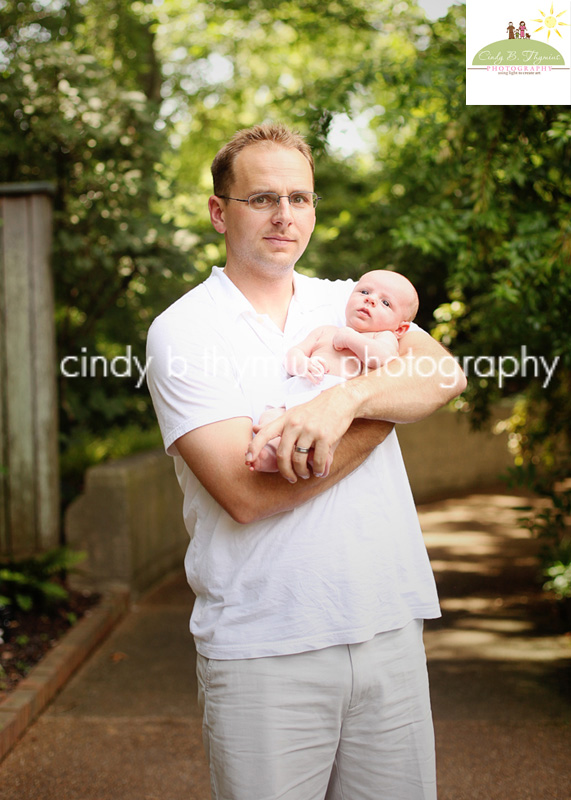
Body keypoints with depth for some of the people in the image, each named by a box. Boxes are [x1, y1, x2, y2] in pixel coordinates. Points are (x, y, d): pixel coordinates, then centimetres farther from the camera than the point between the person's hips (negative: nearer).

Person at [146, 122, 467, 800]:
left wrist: (347, 397, -25)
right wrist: (386, 410, -9)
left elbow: (445, 375, -7)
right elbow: (245, 491, -16)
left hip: (389, 625, 4)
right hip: (263, 649, -4)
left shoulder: (354, 305, 11)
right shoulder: (180, 332, -4)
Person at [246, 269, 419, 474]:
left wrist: (350, 338, 4)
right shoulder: (325, 332, 35)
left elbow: (387, 359, -3)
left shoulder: (384, 337, 22)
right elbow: (292, 355, 24)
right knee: (270, 416, -23)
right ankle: (271, 451, -44)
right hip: (300, 393, 5)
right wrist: (302, 364, -1)